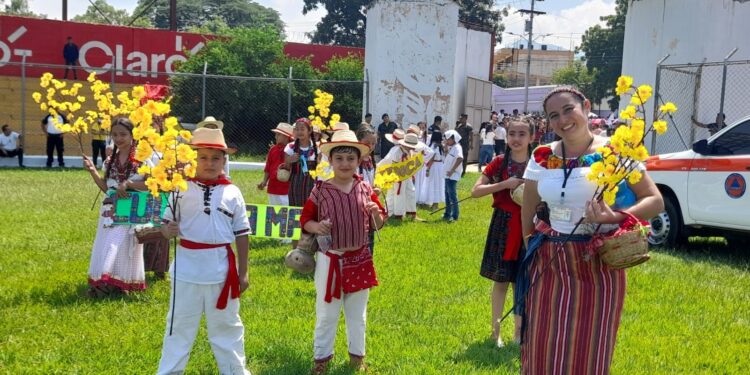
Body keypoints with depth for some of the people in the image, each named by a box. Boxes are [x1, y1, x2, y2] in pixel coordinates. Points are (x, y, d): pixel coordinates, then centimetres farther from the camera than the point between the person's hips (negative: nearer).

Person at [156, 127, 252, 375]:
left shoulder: (232, 193, -1)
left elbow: (241, 234, 2)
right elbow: (166, 224, 2)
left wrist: (242, 272, 2)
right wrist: (168, 230, -23)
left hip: (221, 268, 1)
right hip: (187, 268, 0)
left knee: (226, 325, 15)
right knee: (179, 325, 12)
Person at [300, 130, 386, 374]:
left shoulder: (365, 189, -2)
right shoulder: (320, 191, -9)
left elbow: (378, 225, 4)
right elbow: (305, 219, 0)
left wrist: (376, 213, -18)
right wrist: (315, 227, -21)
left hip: (359, 259, 2)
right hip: (330, 260, -2)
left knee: (357, 313, 17)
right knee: (326, 312, 10)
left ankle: (357, 354, 33)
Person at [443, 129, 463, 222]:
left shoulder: (457, 147, -15)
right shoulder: (451, 147, 14)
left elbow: (460, 159, -31)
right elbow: (447, 157, 23)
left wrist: (452, 170, -28)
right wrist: (446, 147, 11)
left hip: (452, 176, -10)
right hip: (448, 175, 10)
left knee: (452, 195, -9)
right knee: (447, 194, 16)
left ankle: (454, 216, -6)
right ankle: (447, 214, 25)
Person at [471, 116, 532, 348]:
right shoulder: (499, 163, -2)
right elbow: (475, 191, -7)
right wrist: (505, 184, -16)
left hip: (528, 227, 1)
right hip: (503, 226, -1)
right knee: (501, 280, 5)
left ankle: (519, 331, 24)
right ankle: (496, 331, 18)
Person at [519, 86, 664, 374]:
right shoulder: (542, 158, 4)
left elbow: (655, 201, -8)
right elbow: (527, 213, 14)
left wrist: (615, 218, -23)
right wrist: (534, 249, 9)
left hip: (599, 266, -3)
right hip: (549, 265, 3)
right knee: (544, 351, 8)